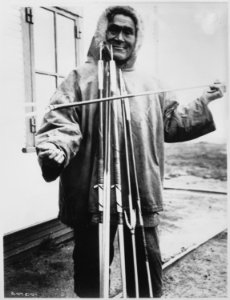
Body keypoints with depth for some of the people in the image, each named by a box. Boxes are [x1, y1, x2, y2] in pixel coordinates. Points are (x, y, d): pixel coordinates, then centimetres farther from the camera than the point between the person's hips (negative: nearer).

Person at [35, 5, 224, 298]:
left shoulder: (149, 84, 15)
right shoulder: (81, 78, 0)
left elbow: (172, 122, 21)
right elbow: (62, 123, -11)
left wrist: (205, 102, 14)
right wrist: (55, 148, -31)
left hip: (142, 196, 4)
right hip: (92, 195, -3)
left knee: (148, 270, 17)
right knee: (91, 272, 13)